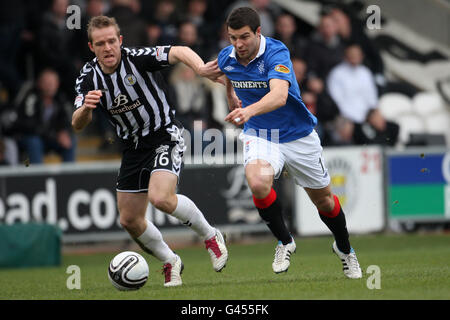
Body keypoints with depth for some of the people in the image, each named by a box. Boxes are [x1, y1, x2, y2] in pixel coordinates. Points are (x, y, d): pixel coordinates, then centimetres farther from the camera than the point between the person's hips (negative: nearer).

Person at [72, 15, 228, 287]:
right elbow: (78, 125, -13)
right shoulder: (89, 78, -6)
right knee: (130, 220, 7)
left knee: (161, 197, -29)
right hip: (134, 147, 6)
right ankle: (170, 262, 30)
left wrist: (201, 68, -54)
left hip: (165, 135, -6)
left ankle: (210, 236, -3)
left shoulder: (138, 58, -19)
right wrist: (85, 108, -37)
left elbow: (179, 52, -33)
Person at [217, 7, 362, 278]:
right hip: (258, 134, 2)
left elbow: (280, 95, -45)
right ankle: (285, 242, -5)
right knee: (258, 183, -29)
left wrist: (249, 111, -61)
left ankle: (344, 248, 42)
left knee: (323, 199, 12)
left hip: (298, 135, -2)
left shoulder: (276, 53, -27)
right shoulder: (226, 58, -9)